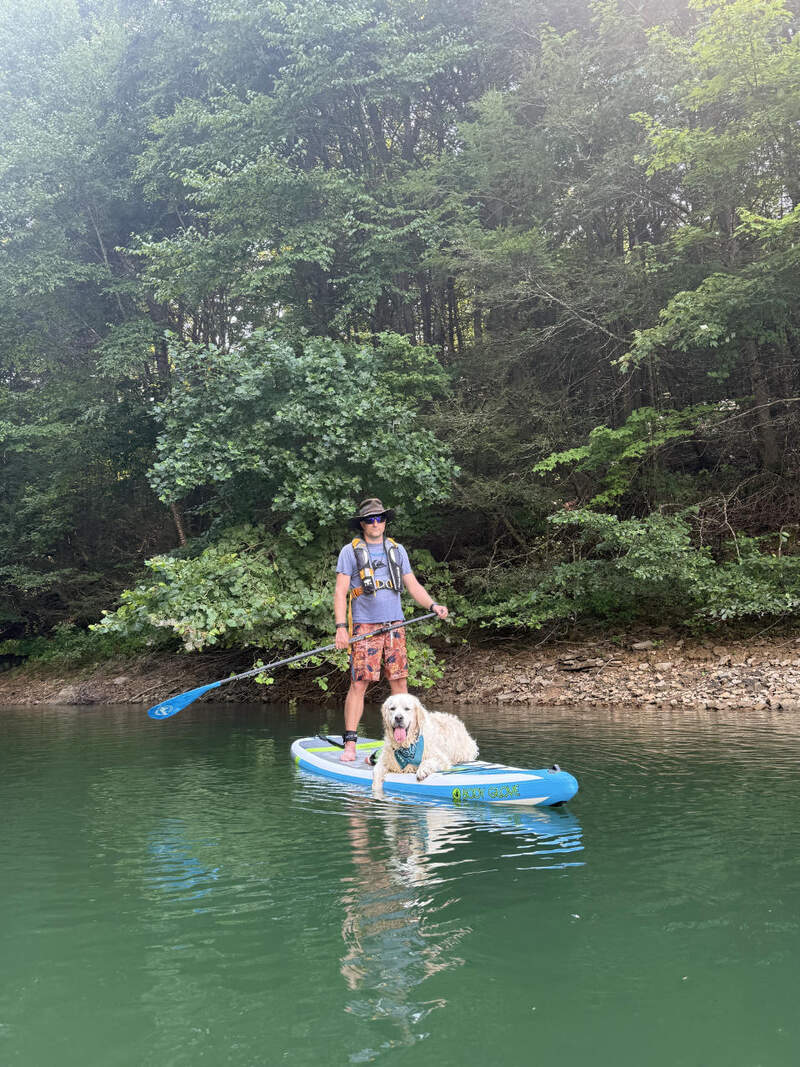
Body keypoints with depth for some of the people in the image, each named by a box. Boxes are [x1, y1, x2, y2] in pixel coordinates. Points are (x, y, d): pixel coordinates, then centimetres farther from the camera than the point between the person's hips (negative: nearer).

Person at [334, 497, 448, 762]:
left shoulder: (397, 550, 15)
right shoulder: (350, 551, 3)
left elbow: (412, 585, 16)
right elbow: (340, 591, -2)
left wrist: (433, 605, -1)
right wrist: (341, 627, -13)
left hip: (395, 624, 4)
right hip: (364, 626, -4)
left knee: (399, 682, 3)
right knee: (359, 683, -8)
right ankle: (350, 743, -2)